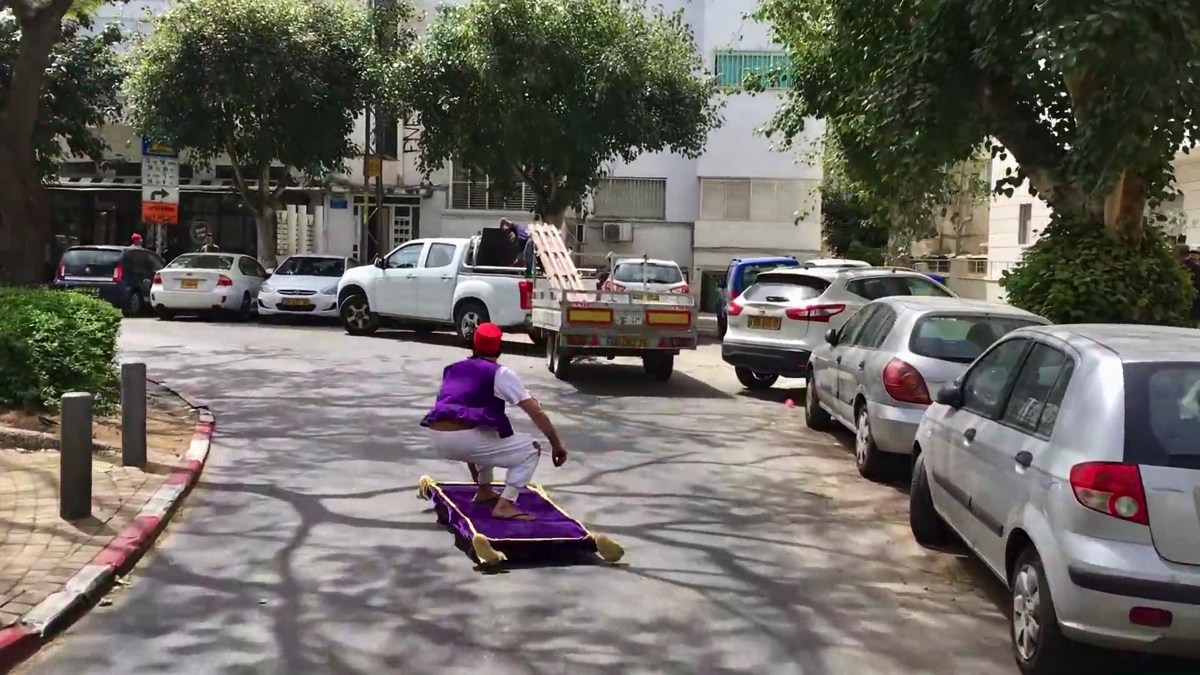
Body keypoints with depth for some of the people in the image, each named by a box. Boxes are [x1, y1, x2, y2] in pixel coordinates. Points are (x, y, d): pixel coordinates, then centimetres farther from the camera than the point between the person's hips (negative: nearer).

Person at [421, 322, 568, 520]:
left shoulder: (453, 369, 25)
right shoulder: (500, 374, 6)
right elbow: (536, 412, 2)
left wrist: (470, 457, 44)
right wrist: (556, 445, 13)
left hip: (437, 439, 7)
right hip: (462, 438, -7)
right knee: (530, 450, 7)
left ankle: (484, 491, 35)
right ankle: (505, 505, -7)